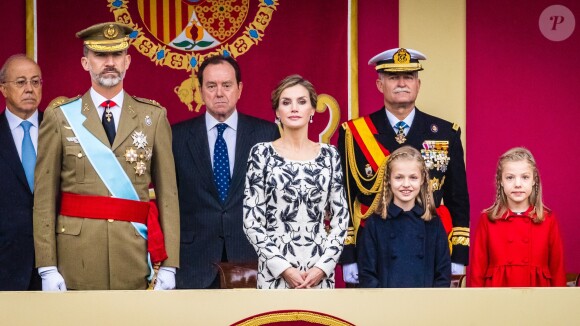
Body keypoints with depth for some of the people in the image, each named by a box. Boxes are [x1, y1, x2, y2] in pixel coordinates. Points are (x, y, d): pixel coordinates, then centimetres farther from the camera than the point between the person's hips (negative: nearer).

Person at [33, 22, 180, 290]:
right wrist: (47, 267, -5)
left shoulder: (154, 117, 7)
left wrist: (169, 265, -3)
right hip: (77, 255, -1)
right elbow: (44, 198, 1)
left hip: (136, 255, 1)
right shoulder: (59, 117, 4)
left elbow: (168, 193, 4)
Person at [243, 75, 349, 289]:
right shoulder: (262, 153, -1)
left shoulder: (329, 155, 6)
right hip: (274, 271, -2)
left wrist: (323, 266, -6)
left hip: (320, 271, 2)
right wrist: (283, 267, -11)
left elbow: (341, 217, 6)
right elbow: (251, 221, -4)